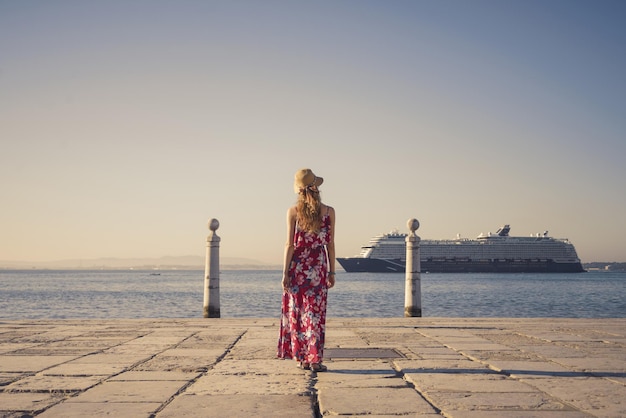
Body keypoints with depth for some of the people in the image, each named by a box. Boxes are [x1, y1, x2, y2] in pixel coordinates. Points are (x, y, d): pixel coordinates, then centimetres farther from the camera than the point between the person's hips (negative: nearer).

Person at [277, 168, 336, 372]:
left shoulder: (293, 211, -4)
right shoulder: (328, 212, -2)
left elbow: (290, 244, -6)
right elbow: (330, 245, 1)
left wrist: (285, 273, -2)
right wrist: (332, 271, 8)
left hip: (297, 267, 0)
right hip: (318, 268, 0)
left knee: (297, 313, 9)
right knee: (316, 313, 3)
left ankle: (301, 358, 13)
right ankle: (314, 359, 0)